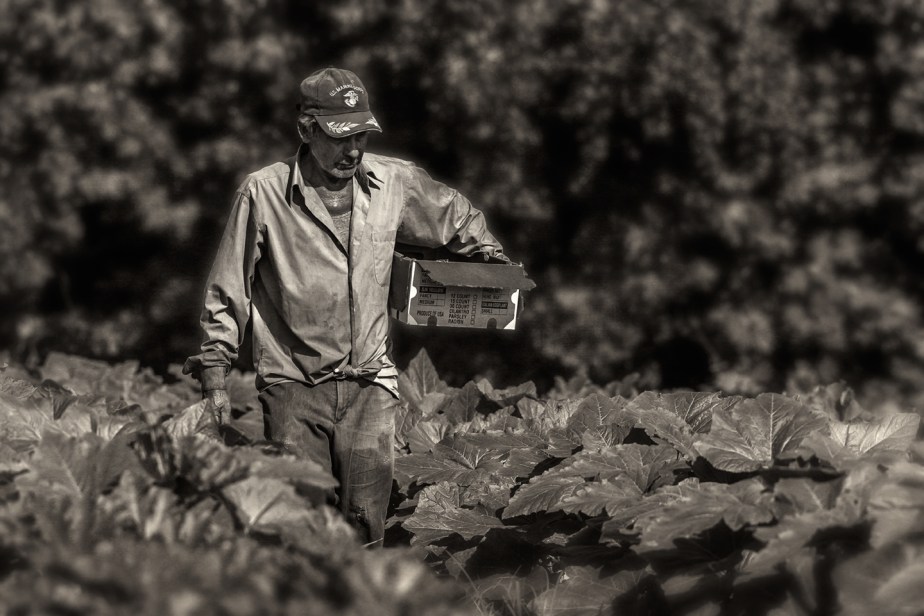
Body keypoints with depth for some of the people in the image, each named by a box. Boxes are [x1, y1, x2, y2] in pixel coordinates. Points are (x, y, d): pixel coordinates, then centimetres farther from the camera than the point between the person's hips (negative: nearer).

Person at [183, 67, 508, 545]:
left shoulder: (393, 183, 5)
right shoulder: (263, 194, -4)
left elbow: (458, 219, 27)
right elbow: (228, 293, 3)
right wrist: (214, 371, 2)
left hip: (369, 386, 3)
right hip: (293, 386, -2)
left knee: (365, 531, -1)